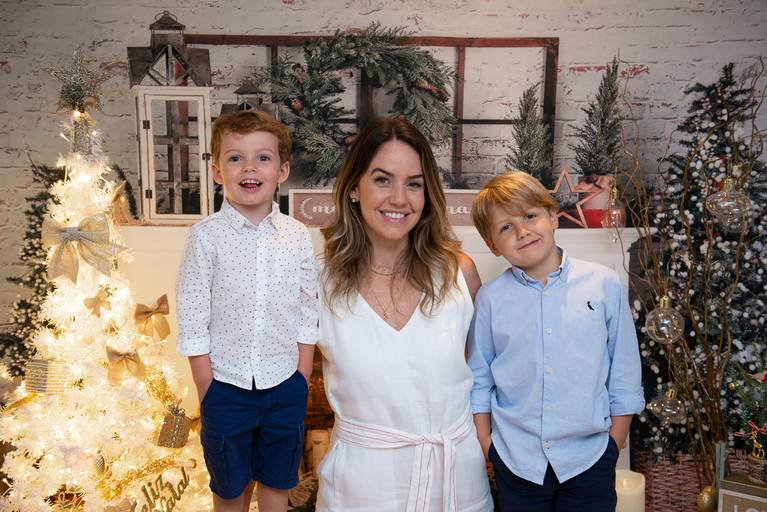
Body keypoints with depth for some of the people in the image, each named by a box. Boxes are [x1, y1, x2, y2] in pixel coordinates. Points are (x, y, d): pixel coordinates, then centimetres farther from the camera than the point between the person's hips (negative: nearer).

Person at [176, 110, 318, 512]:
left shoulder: (297, 236, -5)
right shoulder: (206, 236, -11)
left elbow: (306, 316, 1)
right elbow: (192, 321, -8)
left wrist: (301, 384, 0)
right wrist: (207, 394, -7)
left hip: (285, 387, 2)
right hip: (226, 387, -1)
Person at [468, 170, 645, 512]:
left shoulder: (605, 285, -5)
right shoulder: (490, 298, -4)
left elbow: (624, 372, 2)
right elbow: (479, 380, 4)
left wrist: (615, 443, 3)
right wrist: (486, 446, 3)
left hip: (589, 458, 0)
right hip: (516, 463, 1)